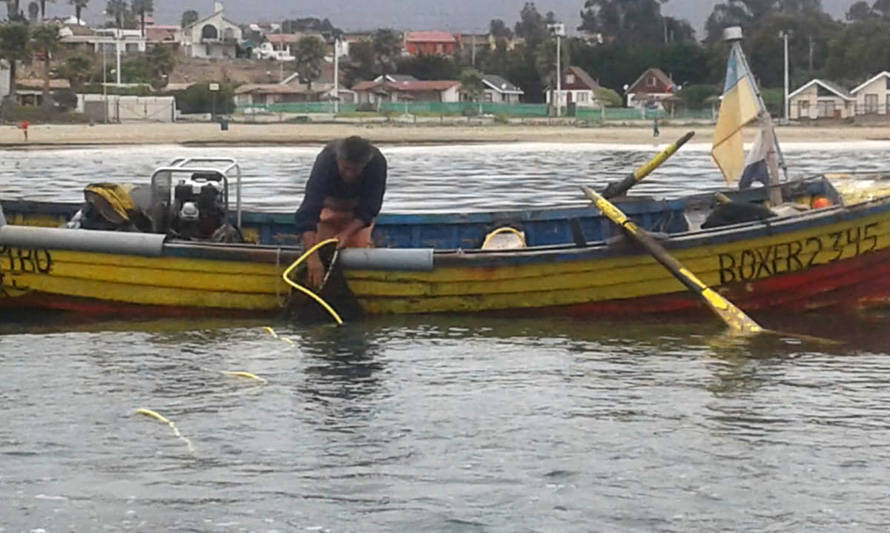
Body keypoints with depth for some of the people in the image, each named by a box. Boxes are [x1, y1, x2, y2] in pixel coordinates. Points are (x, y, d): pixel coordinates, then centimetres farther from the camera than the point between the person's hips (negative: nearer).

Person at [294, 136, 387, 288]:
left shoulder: (377, 163, -36)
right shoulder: (325, 161, -40)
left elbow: (368, 209, -27)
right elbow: (308, 211, -48)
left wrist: (346, 233, -43)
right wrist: (312, 257, -59)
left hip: (359, 209, 0)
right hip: (330, 205, 0)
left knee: (361, 247, -17)